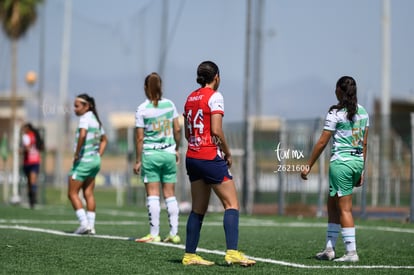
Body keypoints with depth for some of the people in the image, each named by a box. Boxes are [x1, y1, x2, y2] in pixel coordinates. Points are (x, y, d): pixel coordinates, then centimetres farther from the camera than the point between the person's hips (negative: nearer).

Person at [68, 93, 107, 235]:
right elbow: (104, 140, 24)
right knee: (88, 194, 10)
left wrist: (76, 154, -22)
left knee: (72, 193, -1)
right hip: (95, 161, 9)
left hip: (83, 160, -9)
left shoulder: (85, 118, -13)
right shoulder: (96, 119, 14)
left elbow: (82, 134, -31)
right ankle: (91, 226, 6)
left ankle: (84, 223, -9)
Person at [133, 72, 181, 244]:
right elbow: (177, 129, 5)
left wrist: (138, 160, -3)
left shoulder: (142, 109, -7)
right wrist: (176, 149, 18)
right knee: (170, 195, 7)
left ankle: (154, 234, -5)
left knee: (152, 195, -2)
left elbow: (140, 138, -7)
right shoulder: (169, 104, 3)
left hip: (150, 154, -3)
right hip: (168, 153, 3)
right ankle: (174, 233, 5)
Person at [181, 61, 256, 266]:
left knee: (198, 209, 12)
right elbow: (216, 130, -17)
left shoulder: (190, 98, 13)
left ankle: (189, 255, 10)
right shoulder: (214, 96, -9)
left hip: (192, 157, 8)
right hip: (211, 158, -8)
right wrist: (227, 152, -5)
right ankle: (232, 252, -16)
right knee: (232, 204, -5)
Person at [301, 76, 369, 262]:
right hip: (358, 161, 7)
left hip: (341, 161, -7)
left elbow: (322, 142, -9)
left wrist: (309, 166, -3)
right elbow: (364, 144, 12)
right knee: (332, 205, 16)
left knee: (344, 209, -4)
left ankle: (351, 252, -7)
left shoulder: (336, 113, -10)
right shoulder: (363, 112, 10)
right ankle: (329, 249, 17)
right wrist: (361, 171, 17)